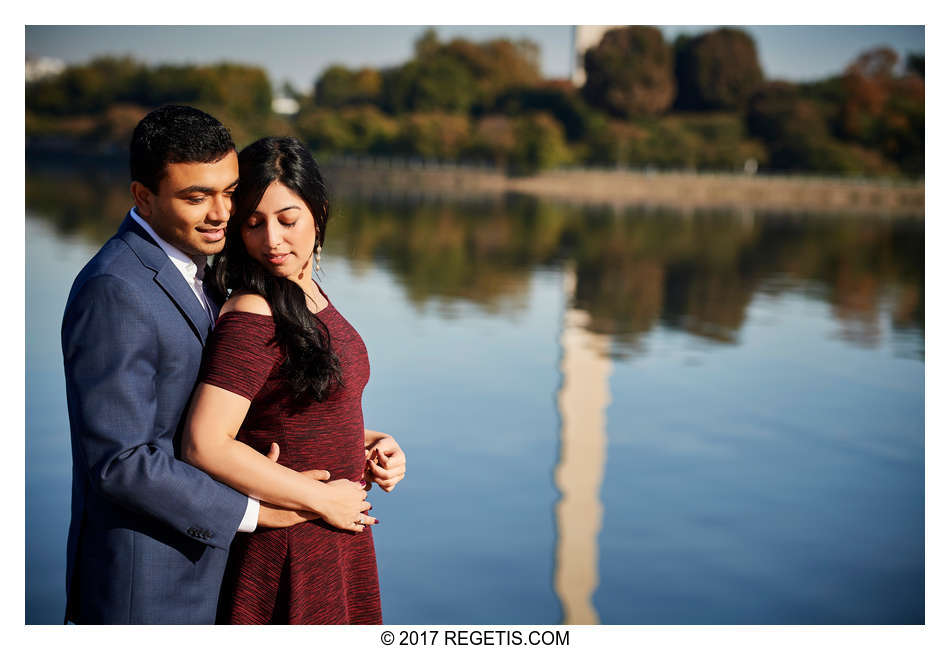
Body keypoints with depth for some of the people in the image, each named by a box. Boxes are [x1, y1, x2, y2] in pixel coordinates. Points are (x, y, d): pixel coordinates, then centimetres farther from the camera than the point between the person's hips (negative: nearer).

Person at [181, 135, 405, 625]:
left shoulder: (309, 297, 7)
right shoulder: (250, 320, -20)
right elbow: (206, 446, -28)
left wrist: (369, 442, 1)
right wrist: (324, 498, -20)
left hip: (338, 539, 8)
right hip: (286, 552, -8)